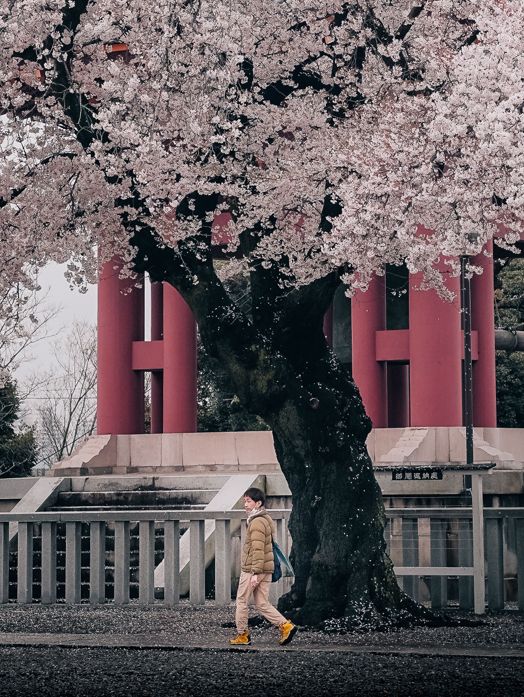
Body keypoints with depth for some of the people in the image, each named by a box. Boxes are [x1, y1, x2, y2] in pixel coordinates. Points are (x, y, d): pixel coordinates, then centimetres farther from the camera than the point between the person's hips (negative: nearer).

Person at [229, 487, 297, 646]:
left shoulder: (257, 522, -16)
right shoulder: (267, 519, 15)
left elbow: (258, 549, -22)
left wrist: (255, 573, -24)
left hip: (251, 569, -9)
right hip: (267, 569, 9)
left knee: (242, 601, 6)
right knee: (262, 604, 9)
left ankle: (242, 635, 12)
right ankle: (286, 626, -3)